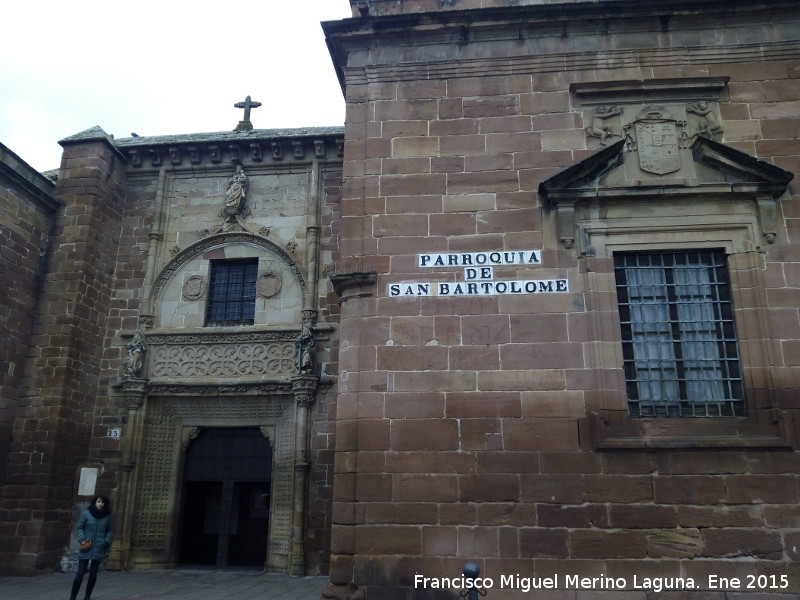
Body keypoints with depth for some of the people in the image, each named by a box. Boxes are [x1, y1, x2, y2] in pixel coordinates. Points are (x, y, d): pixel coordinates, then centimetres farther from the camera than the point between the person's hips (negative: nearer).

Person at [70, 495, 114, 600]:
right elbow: (79, 528, 2)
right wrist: (82, 539, -11)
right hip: (86, 549, -2)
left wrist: (107, 542, -1)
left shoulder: (107, 516, 2)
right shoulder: (87, 514, -5)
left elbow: (110, 531, 12)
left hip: (99, 549, 2)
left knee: (93, 574, 8)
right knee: (80, 573, -5)